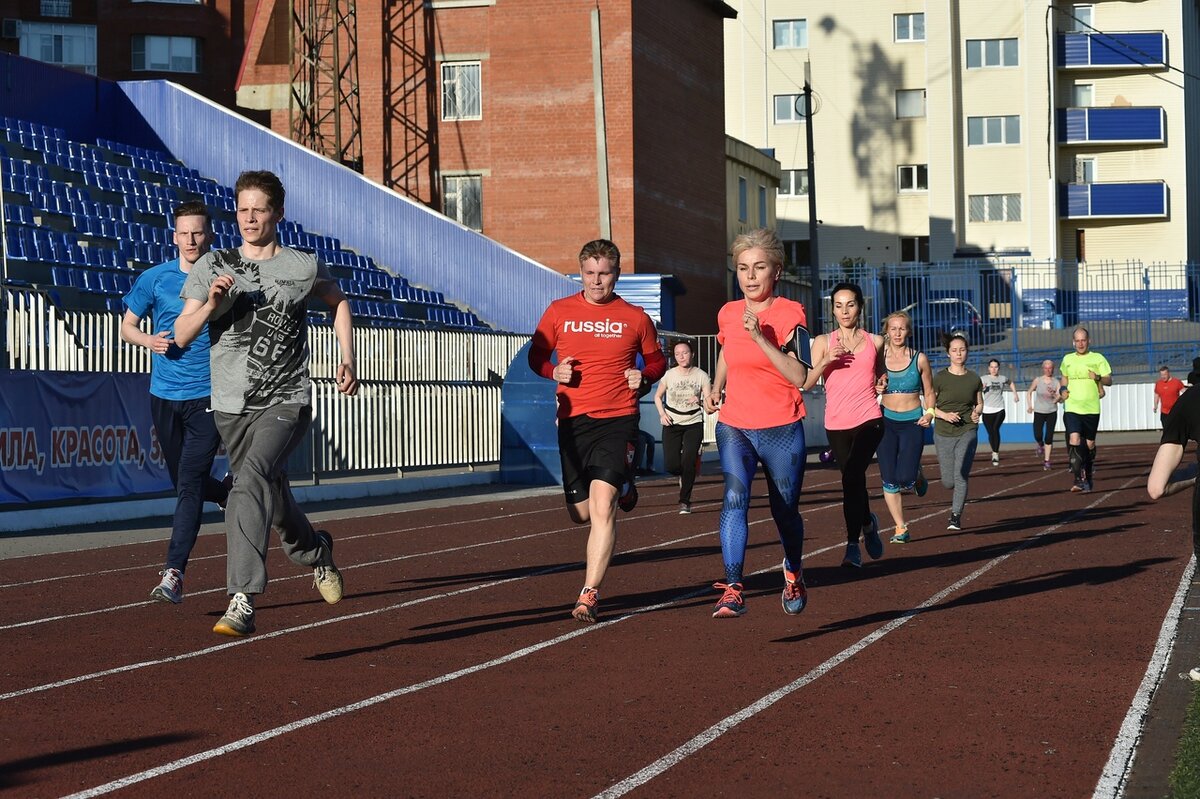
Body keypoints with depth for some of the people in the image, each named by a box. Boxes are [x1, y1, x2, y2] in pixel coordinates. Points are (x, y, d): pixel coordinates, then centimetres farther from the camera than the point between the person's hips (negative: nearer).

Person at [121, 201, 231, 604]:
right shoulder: (154, 279, 2)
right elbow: (127, 326, 10)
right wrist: (148, 340, -10)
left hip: (209, 396, -3)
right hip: (164, 395, 3)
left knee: (190, 485, -12)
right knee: (184, 483, 13)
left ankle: (173, 574, -14)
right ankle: (231, 495, 45)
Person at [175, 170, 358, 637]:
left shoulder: (303, 267, 0)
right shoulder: (213, 267, 3)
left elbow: (337, 301, 21)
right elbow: (181, 336, 0)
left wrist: (347, 359, 11)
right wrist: (211, 303, -18)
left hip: (287, 403, -4)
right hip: (231, 406, 4)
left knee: (252, 481, -28)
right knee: (272, 496, 18)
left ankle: (243, 603, -33)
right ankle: (316, 552, 52)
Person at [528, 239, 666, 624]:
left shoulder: (635, 318, 4)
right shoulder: (558, 312, 6)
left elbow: (657, 359, 17)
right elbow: (536, 355, 15)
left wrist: (644, 377, -5)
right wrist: (554, 371, -7)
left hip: (618, 421, -3)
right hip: (573, 421, 3)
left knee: (602, 506, -18)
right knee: (580, 513, 9)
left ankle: (590, 594, -13)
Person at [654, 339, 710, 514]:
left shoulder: (701, 376, -5)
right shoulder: (669, 375, -3)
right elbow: (658, 396, 11)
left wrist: (700, 401, -30)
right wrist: (662, 414, -5)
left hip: (694, 423, -1)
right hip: (672, 423, 1)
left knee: (688, 462, -13)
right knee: (671, 465, -8)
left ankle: (685, 501, 0)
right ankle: (685, 477, 29)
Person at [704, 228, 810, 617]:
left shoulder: (790, 314, -10)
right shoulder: (727, 314, 4)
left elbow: (798, 377, -22)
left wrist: (759, 337, -28)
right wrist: (715, 389, 16)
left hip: (781, 430, -2)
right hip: (734, 426, 2)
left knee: (785, 510, 11)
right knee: (735, 496, -22)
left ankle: (793, 574, 42)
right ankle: (733, 590, -27)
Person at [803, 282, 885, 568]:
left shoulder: (875, 342, 9)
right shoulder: (823, 342, 6)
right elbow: (806, 383, -2)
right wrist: (826, 362, -16)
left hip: (869, 419, -2)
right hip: (837, 424, 2)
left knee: (852, 474, -22)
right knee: (853, 480, 9)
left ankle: (853, 544, -17)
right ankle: (867, 522, 37)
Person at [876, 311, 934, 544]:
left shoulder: (919, 359, -1)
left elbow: (929, 393, 9)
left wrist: (929, 414, -7)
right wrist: (876, 387, -14)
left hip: (913, 422, -1)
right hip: (886, 422, 1)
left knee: (905, 478, -13)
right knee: (889, 481, -2)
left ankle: (918, 477, 24)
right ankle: (900, 528, 10)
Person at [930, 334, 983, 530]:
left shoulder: (974, 379, 2)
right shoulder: (940, 378, -4)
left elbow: (979, 403, 16)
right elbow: (929, 406, 0)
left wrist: (976, 413, -6)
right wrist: (944, 415, -17)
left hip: (967, 432, 0)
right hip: (943, 433, 0)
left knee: (960, 475, -14)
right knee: (948, 481, 4)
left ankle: (956, 516, -2)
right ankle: (958, 498, 40)